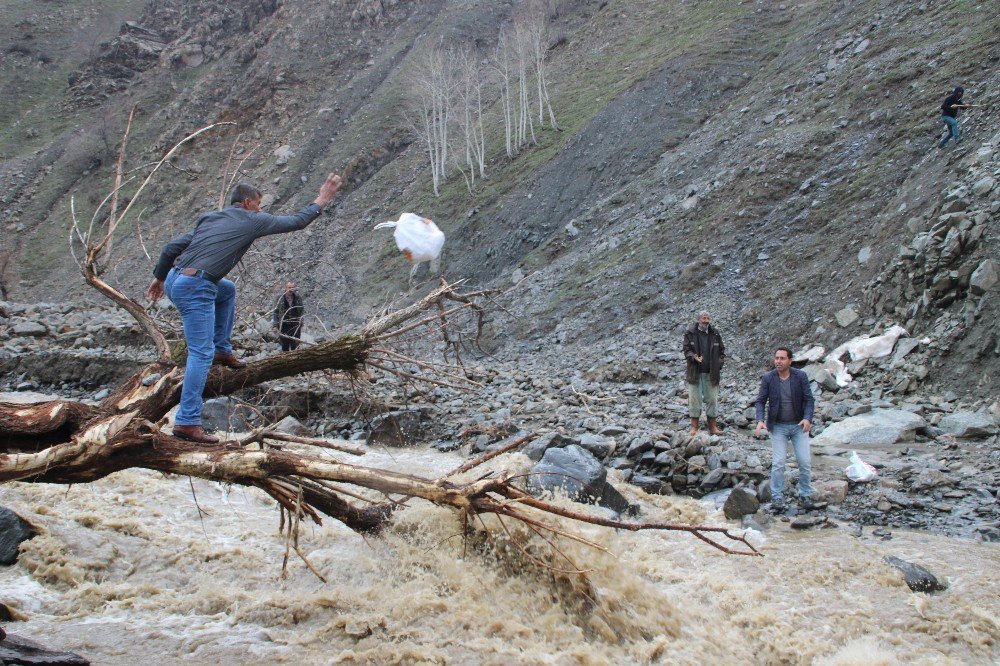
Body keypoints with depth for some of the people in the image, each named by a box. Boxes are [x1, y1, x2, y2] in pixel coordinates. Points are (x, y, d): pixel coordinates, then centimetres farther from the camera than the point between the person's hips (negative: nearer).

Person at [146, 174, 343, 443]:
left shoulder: (210, 218, 23)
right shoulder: (252, 220, 5)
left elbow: (171, 248, 20)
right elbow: (296, 221, 12)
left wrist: (159, 278, 30)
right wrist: (321, 201, 24)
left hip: (174, 280, 8)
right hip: (195, 288, -8)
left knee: (226, 290, 33)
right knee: (201, 354, -8)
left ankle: (222, 349, 32)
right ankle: (187, 422, -12)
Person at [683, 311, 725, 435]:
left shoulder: (715, 335, 9)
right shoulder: (690, 334, 0)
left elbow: (722, 350, 16)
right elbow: (687, 350, -4)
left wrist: (720, 362, 2)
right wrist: (694, 357, -23)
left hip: (711, 373, 3)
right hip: (695, 372, -3)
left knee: (712, 399, 5)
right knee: (694, 399, -1)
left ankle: (713, 426, 13)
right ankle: (694, 427, 7)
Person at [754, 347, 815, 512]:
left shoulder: (801, 376, -6)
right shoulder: (768, 378, -6)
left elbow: (809, 399, -7)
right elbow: (761, 401, -4)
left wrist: (807, 418, -24)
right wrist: (760, 421, -20)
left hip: (799, 425, 1)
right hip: (778, 426, 0)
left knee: (805, 461, -3)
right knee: (778, 463, -7)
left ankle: (805, 496, 12)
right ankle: (777, 499, -1)